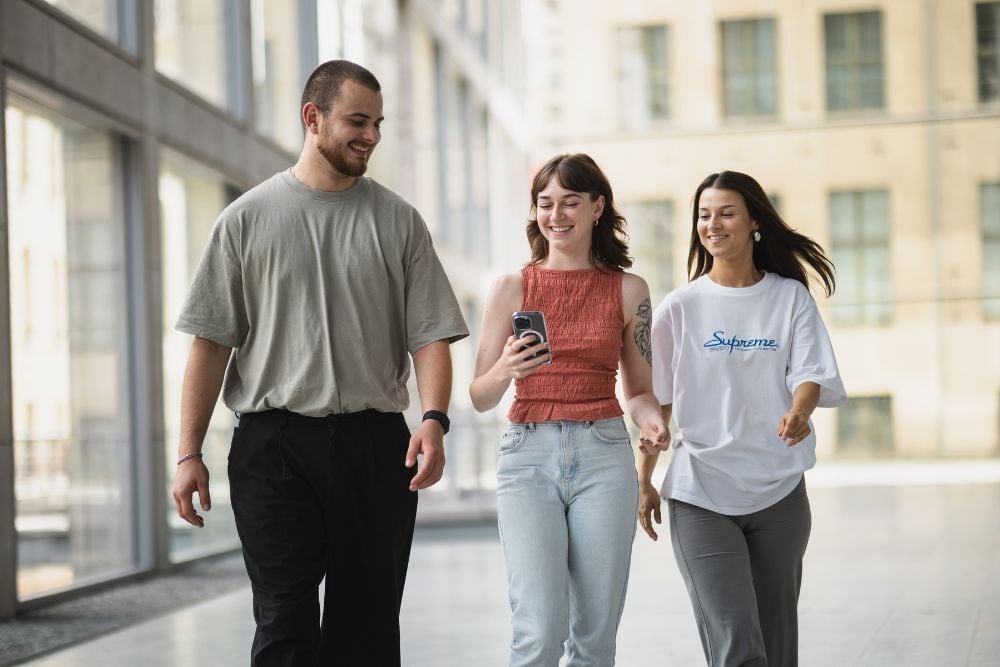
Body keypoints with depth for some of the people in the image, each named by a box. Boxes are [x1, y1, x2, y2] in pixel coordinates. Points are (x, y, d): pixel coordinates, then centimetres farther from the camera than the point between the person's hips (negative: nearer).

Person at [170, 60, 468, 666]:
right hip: (273, 444, -1)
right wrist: (189, 454, -1)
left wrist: (434, 419, -14)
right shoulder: (248, 218, 6)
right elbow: (211, 343, 5)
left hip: (375, 445, 2)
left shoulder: (397, 220, 9)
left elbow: (430, 334, 4)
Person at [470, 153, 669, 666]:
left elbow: (639, 389, 14)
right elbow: (480, 398, 6)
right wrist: (505, 370, -16)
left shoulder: (628, 290, 8)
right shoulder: (511, 288, 5)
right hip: (528, 456, -1)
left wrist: (649, 419, -8)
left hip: (604, 456, 1)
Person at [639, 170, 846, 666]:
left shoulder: (791, 298, 5)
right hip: (699, 495, -2)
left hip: (779, 491, 2)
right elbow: (656, 401, 5)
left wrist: (798, 412, -27)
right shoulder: (680, 308, 2)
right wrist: (644, 481, 2)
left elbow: (810, 375, -5)